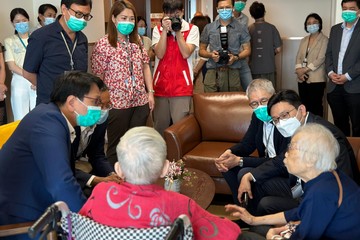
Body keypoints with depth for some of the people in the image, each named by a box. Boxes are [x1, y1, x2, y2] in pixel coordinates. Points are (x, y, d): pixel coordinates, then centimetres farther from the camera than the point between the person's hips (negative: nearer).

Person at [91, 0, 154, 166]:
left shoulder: (137, 41, 8)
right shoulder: (103, 45, -9)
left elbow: (145, 67, 14)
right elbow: (97, 76, -7)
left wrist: (150, 92, 8)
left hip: (140, 102, 5)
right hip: (117, 103, -5)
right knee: (117, 146, 7)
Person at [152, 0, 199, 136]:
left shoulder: (192, 29, 2)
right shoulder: (158, 30, 7)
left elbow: (186, 54, -10)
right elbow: (159, 54, -6)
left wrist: (177, 31, -12)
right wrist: (165, 30, -11)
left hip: (182, 86, -2)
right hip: (161, 85, 2)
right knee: (160, 127, 9)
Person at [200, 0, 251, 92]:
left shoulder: (241, 28, 6)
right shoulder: (208, 28, 8)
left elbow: (247, 50, 10)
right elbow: (202, 50, 13)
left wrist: (236, 57, -9)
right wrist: (211, 54, -7)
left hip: (233, 73, 0)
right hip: (213, 72, 0)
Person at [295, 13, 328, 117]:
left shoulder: (324, 40, -3)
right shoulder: (303, 40, 17)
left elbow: (321, 59, -12)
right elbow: (298, 57, 9)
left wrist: (305, 69, -14)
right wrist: (299, 70, -9)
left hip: (316, 79, -6)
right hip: (303, 79, 6)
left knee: (315, 106, -5)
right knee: (304, 106, 8)